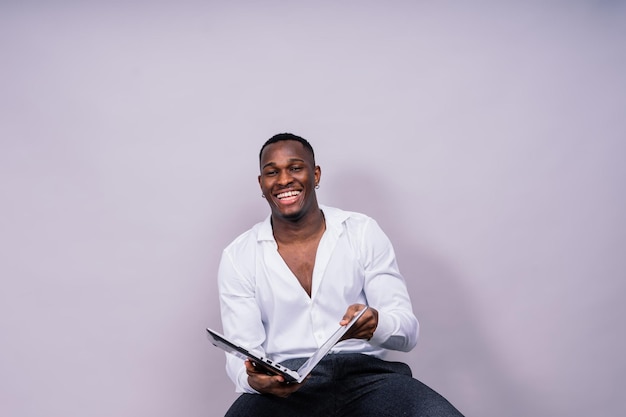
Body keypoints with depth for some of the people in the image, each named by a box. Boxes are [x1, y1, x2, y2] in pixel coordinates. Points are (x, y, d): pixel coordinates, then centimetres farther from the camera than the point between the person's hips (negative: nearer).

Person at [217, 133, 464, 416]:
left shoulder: (364, 232, 6)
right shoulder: (238, 256, 6)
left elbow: (407, 330, 1)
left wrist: (375, 325, -23)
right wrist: (254, 379, -24)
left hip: (366, 375, 1)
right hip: (284, 386, 0)